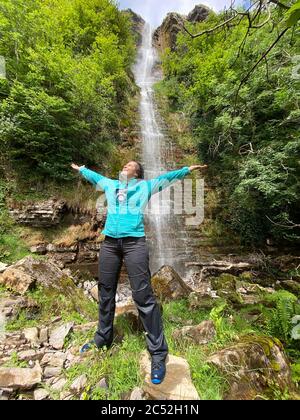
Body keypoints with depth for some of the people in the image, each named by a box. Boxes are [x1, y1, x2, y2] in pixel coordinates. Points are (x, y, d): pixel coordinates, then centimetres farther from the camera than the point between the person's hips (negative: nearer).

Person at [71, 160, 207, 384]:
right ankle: (103, 338, 37)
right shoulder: (110, 185, 24)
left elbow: (167, 177, 17)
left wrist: (187, 169, 17)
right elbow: (94, 176, 41)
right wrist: (80, 169, 53)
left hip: (134, 243, -4)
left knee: (144, 297, -4)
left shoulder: (145, 186, 14)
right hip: (109, 243, 5)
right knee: (105, 293, 15)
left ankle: (158, 352, 11)